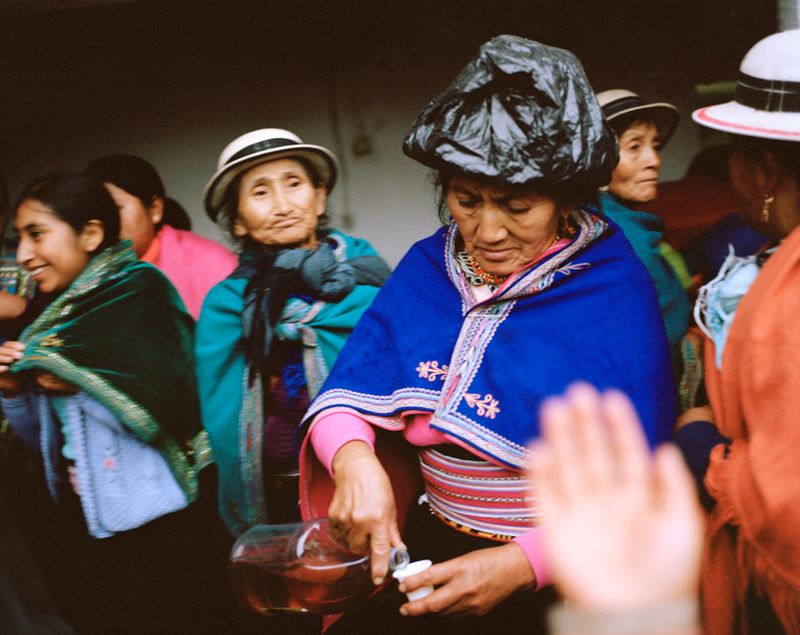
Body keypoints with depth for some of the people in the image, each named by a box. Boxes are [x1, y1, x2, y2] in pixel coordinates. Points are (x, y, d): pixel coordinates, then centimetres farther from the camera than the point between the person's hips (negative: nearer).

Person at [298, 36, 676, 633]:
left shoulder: (616, 291, -12)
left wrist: (521, 566, -26)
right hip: (429, 551, 3)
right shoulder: (428, 267, 0)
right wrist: (354, 461, -25)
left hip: (558, 579, -2)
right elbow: (345, 397, -3)